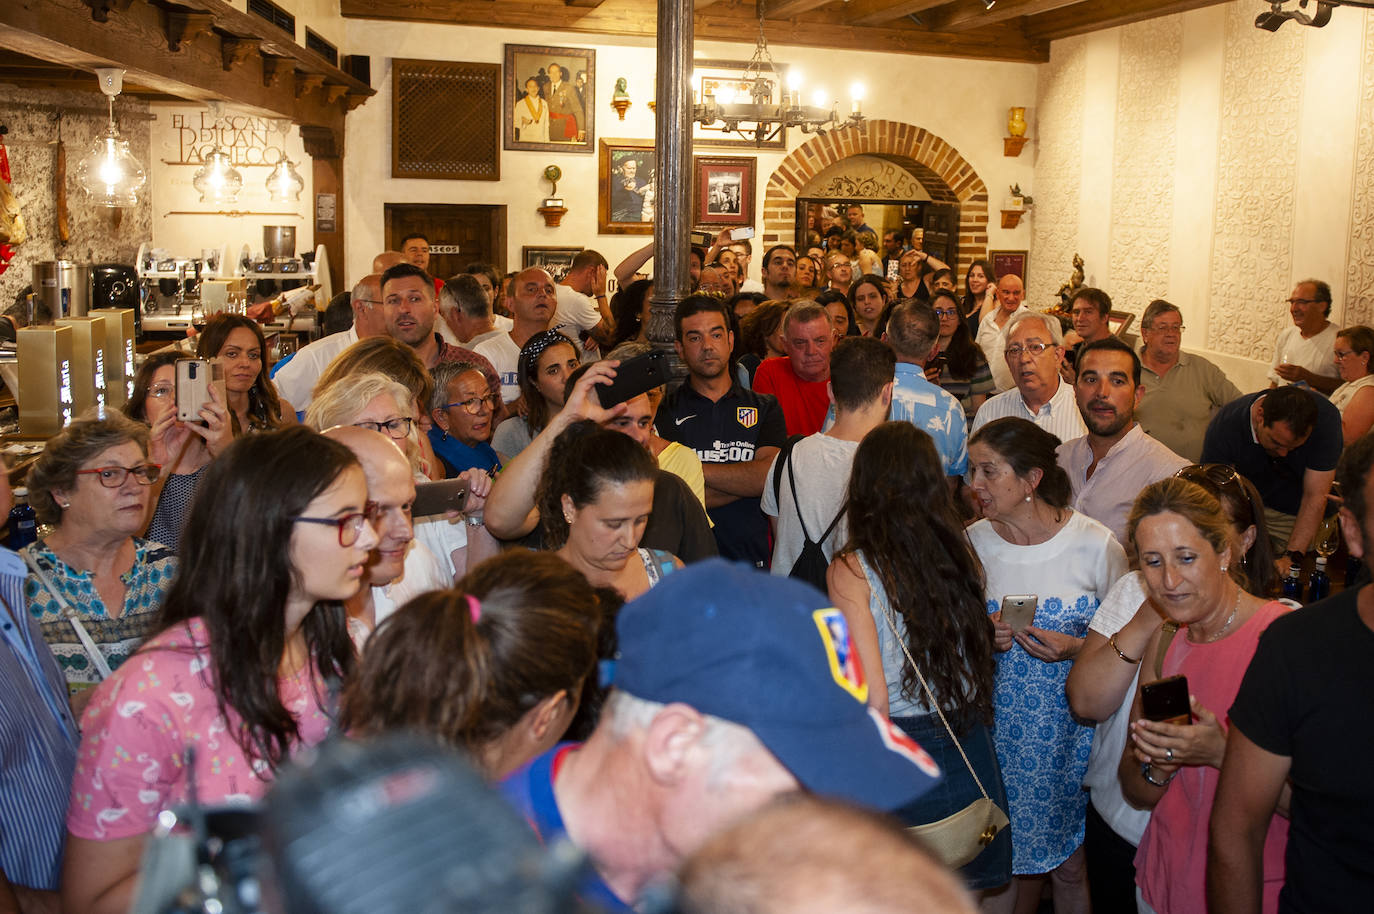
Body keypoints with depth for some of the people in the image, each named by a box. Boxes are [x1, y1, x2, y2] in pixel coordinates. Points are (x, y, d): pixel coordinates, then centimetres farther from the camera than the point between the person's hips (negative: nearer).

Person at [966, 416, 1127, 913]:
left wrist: (1074, 649, -19)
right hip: (1000, 728, 2)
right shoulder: (974, 543, -2)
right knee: (1013, 860, 12)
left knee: (1071, 866, 8)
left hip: (1073, 728, -2)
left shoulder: (1096, 546, -11)